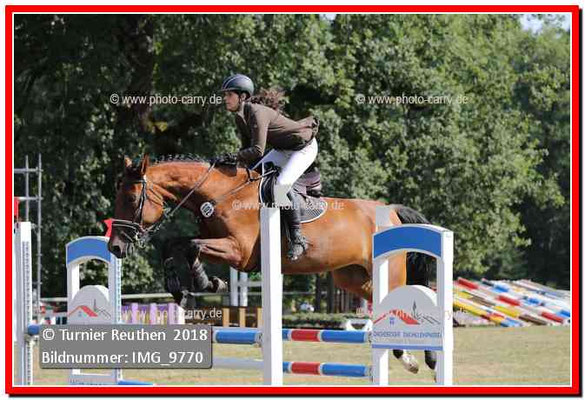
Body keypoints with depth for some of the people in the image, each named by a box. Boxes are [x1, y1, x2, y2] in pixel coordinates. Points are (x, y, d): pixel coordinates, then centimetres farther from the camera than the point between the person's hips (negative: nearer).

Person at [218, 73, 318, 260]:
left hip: (304, 147, -10)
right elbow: (247, 147, 8)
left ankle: (298, 238, -20)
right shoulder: (240, 117, -1)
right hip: (283, 149, 10)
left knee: (282, 184, -27)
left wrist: (233, 157, -35)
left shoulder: (257, 113, -30)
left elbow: (257, 150, -35)